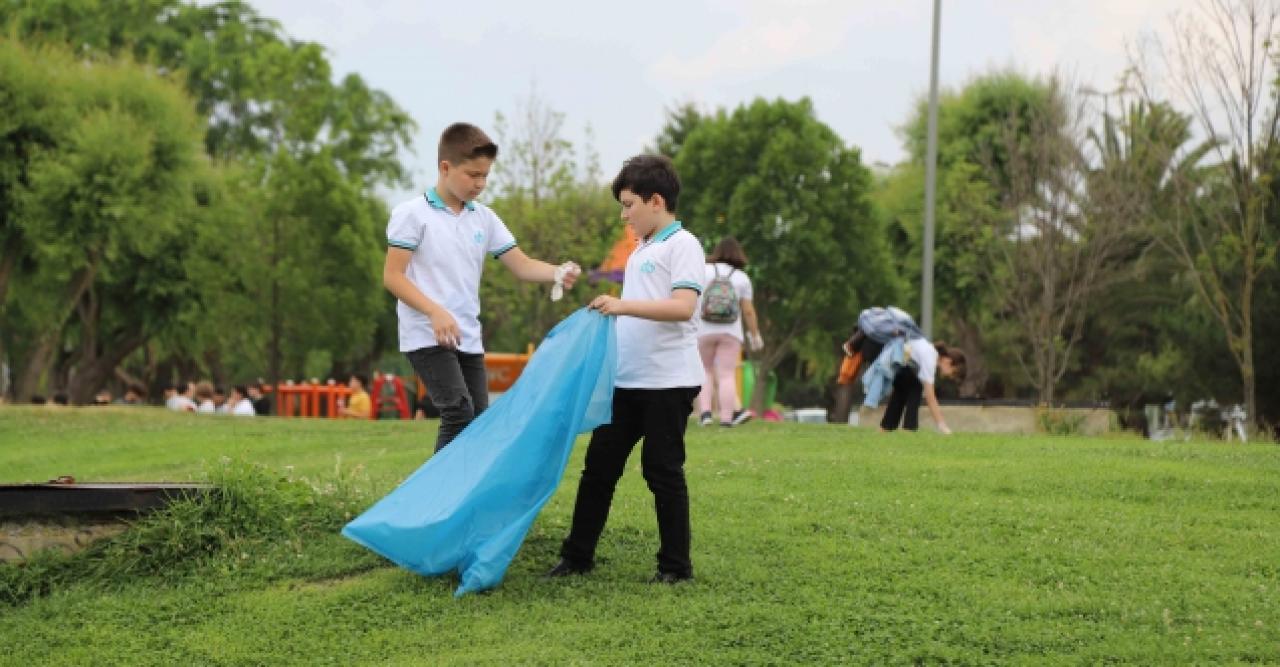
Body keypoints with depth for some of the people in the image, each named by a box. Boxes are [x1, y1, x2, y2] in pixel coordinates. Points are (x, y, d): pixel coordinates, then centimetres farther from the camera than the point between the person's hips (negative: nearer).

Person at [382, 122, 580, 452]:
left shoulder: (484, 218, 10)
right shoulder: (412, 214, -7)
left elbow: (521, 265, 6)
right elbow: (393, 276, -10)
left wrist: (558, 273, -15)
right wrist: (435, 312, -23)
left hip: (468, 339, 7)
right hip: (428, 338, -7)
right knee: (459, 414, -20)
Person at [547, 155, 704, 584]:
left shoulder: (682, 245, -9)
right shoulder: (641, 251, 17)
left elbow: (683, 306, -22)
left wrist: (624, 304, -28)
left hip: (668, 382, -8)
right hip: (627, 381, 8)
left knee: (662, 470, -2)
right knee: (599, 465, 8)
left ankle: (676, 565, 9)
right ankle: (578, 555, 15)